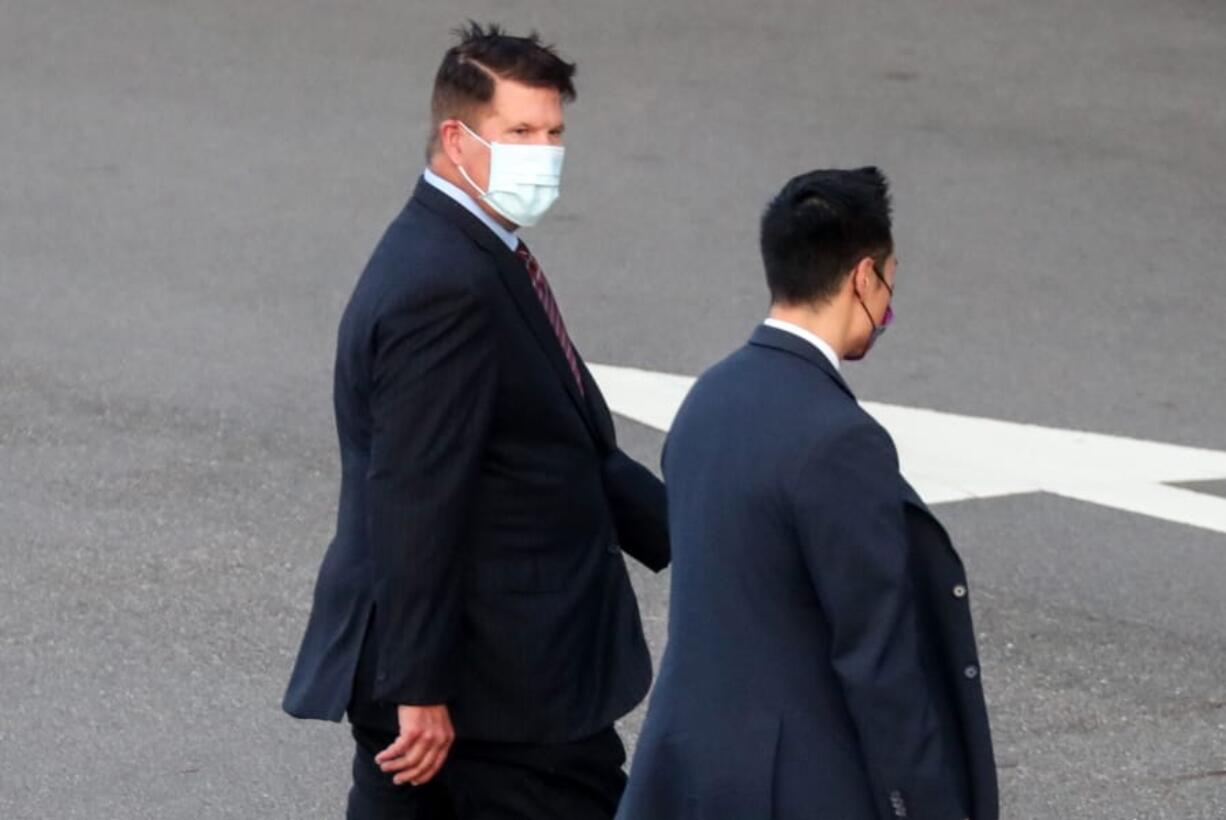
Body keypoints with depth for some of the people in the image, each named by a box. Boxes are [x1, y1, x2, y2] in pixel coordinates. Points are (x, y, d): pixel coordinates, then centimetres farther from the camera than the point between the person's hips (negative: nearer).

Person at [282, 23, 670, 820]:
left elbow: (569, 449, 20)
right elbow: (416, 502, -23)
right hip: (504, 686, -10)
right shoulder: (446, 287, -20)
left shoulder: (473, 258, 13)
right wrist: (420, 689, -24)